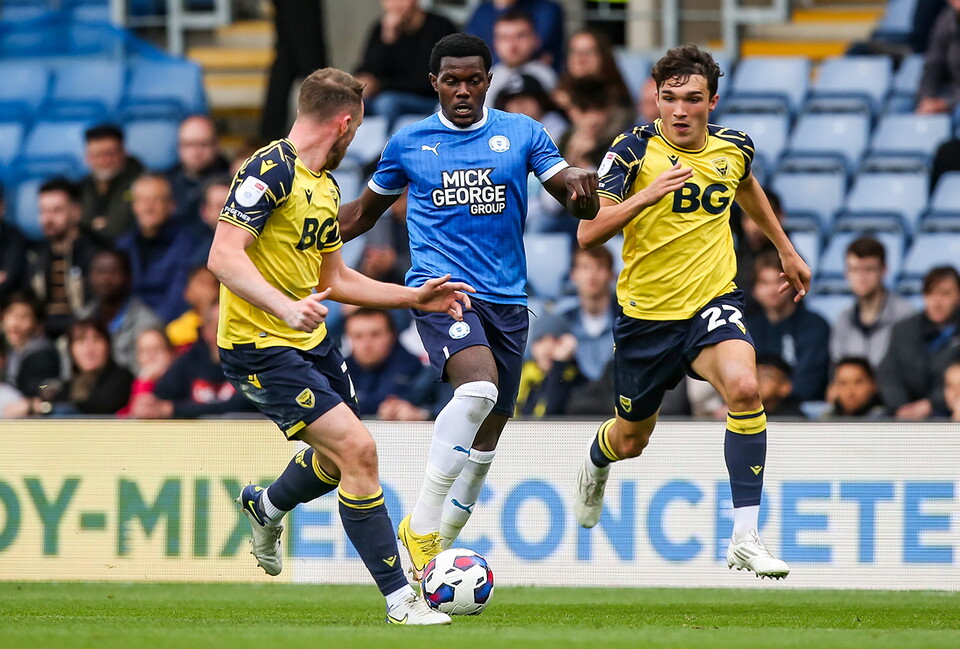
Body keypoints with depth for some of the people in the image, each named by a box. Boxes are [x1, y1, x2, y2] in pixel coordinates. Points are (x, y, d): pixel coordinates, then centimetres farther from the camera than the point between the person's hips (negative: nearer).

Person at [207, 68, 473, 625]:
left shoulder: (326, 187, 12)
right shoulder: (271, 171, -18)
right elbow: (223, 257, -27)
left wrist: (414, 297, 17)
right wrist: (285, 307, -39)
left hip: (313, 340, 10)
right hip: (261, 346, -10)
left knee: (342, 458, 22)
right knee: (357, 450, -18)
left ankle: (266, 509, 53)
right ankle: (400, 599, -13)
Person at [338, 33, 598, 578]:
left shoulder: (522, 134, 7)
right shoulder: (409, 144, 7)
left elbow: (581, 206, 1)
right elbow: (366, 211, 22)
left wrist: (583, 191, -23)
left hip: (507, 297, 3)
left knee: (488, 433, 6)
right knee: (480, 385, -30)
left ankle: (439, 542, 23)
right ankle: (423, 523, -24)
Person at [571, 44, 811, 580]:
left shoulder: (734, 148, -2)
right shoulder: (634, 150, -14)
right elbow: (588, 234, -20)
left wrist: (786, 249, 32)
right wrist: (644, 196, -34)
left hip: (714, 301, 1)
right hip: (647, 311, -1)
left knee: (744, 386, -30)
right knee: (632, 439, 15)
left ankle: (746, 539, -26)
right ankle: (597, 462, 57)